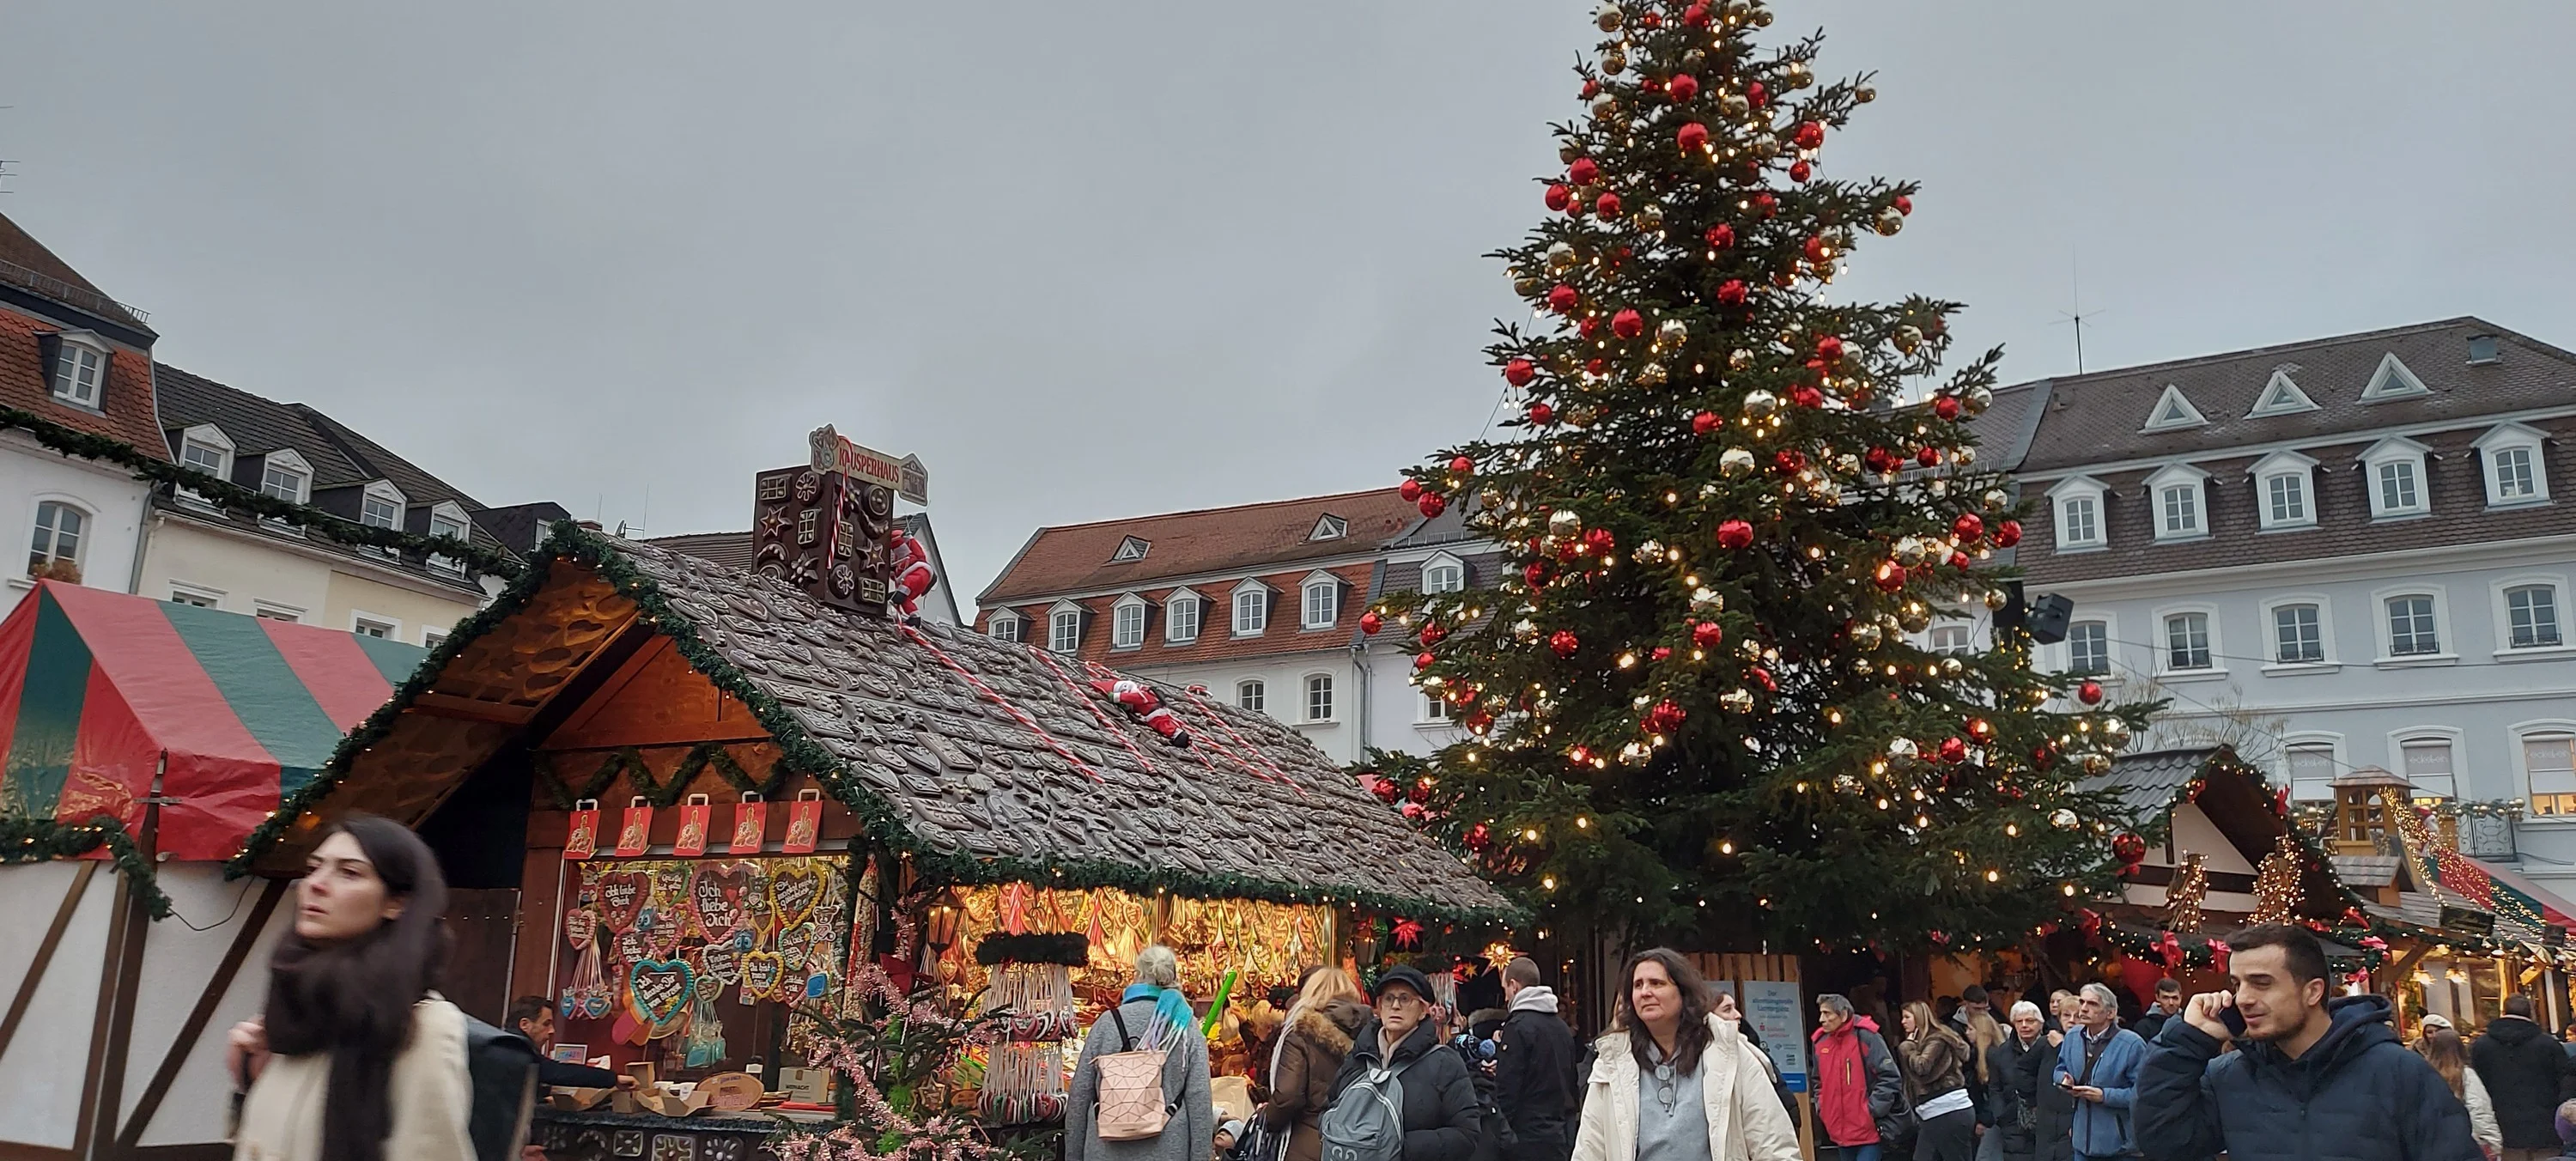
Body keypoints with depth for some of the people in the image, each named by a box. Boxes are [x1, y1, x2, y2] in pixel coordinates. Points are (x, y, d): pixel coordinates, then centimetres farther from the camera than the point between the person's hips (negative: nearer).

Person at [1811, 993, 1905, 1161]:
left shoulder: (1865, 1036, -11)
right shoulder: (1821, 1041, 8)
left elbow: (1890, 1078, -12)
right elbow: (1819, 1082, 22)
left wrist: (1873, 1110, -14)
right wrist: (1822, 1109, 10)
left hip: (1867, 1128, -6)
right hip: (1839, 1131, 6)